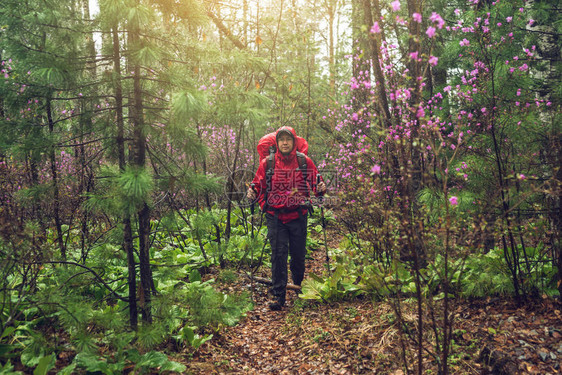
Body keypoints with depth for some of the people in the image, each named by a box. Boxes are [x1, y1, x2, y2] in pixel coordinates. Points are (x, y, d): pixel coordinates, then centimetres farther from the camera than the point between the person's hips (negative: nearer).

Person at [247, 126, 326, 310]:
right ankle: (278, 295, 2)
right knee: (278, 255, -5)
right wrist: (253, 194, -14)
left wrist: (320, 189, -16)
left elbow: (314, 184, 6)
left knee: (298, 254, 10)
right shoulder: (267, 163, 1)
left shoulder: (305, 162, 1)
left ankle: (298, 287, 36)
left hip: (298, 216, 1)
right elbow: (259, 185, 7)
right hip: (275, 217, -1)